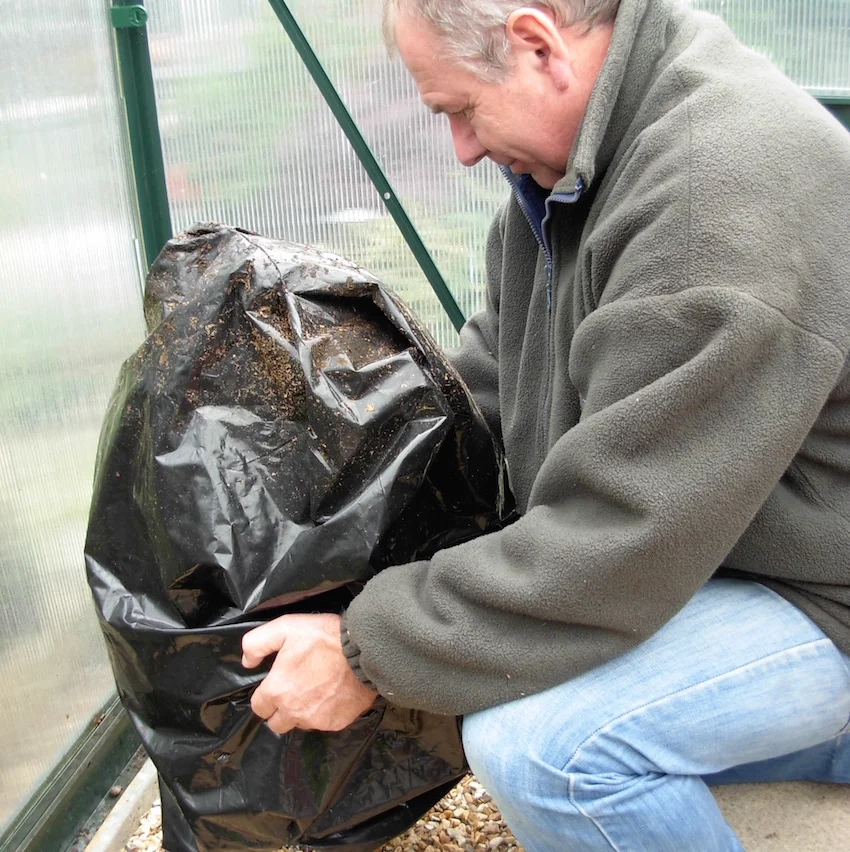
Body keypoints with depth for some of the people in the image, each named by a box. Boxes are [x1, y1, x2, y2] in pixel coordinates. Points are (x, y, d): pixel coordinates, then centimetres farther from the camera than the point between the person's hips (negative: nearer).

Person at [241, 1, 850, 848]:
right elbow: (486, 377, 9)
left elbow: (620, 536, -31)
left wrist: (370, 653, -23)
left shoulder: (727, 194, -30)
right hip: (686, 548, 9)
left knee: (533, 738, -27)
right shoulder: (566, 160, 1)